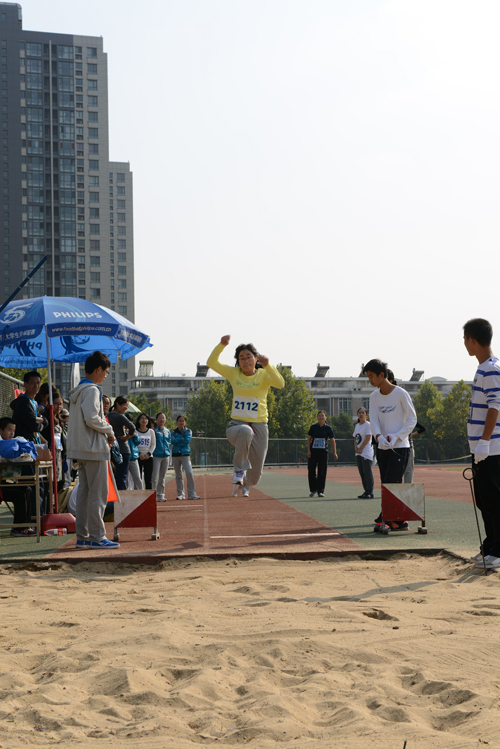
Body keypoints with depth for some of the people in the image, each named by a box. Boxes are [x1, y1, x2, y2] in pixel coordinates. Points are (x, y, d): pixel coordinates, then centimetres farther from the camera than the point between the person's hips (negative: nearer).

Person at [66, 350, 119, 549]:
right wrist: (109, 430, -8)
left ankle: (82, 536, 13)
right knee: (98, 494, -6)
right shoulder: (91, 390, -13)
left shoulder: (77, 391, 17)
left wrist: (104, 433, 12)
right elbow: (91, 419, -23)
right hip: (94, 449, -10)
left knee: (84, 493, 11)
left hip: (80, 450, 10)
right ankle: (96, 537, -5)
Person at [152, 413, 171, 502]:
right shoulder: (154, 430, -3)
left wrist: (168, 451, 10)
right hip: (156, 456, -6)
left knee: (162, 477, 10)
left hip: (166, 455, 6)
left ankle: (161, 495, 14)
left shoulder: (167, 431, 16)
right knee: (155, 477, -12)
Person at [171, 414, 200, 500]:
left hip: (185, 455, -2)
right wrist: (182, 439, -10)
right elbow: (173, 441, -7)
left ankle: (192, 494, -13)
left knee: (189, 473, -15)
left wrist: (177, 440, -5)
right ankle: (180, 494, 11)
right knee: (178, 475, 5)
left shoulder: (188, 431, 8)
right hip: (175, 455, 2)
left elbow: (187, 440, -10)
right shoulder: (174, 432, 11)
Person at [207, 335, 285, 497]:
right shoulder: (234, 373, 6)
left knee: (254, 479, 3)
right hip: (236, 424, 0)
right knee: (245, 431, -43)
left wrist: (267, 366, -35)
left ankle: (244, 482, 43)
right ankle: (239, 470, -23)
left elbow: (280, 384, -21)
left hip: (259, 426, 0)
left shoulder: (264, 375, -1)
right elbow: (211, 363, -2)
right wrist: (222, 345, -17)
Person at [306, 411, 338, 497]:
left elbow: (332, 440, 6)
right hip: (313, 451, 1)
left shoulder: (328, 428, 2)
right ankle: (313, 490, 13)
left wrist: (335, 453, 1)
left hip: (323, 451, -1)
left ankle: (320, 491, 6)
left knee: (322, 472, -1)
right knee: (311, 471, 0)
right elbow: (309, 439, 7)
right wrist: (308, 451, -2)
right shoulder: (313, 427, 4)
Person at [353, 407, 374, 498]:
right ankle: (366, 491, 12)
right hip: (358, 453, 8)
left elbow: (368, 438, -12)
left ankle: (370, 492, -11)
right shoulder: (357, 426, 17)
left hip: (366, 452, -8)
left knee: (367, 472, -10)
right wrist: (356, 448, -1)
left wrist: (360, 449, -11)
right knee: (362, 473, 8)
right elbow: (355, 438, 16)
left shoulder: (368, 425, -5)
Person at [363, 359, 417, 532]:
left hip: (399, 447, -6)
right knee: (386, 485, 4)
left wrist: (395, 436, -16)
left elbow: (412, 419, -6)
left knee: (392, 483, -12)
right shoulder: (374, 396, 8)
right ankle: (398, 520, 8)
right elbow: (374, 420, 2)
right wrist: (379, 436, -20)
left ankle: (385, 518, -9)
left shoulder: (400, 394, -9)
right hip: (382, 447, 6)